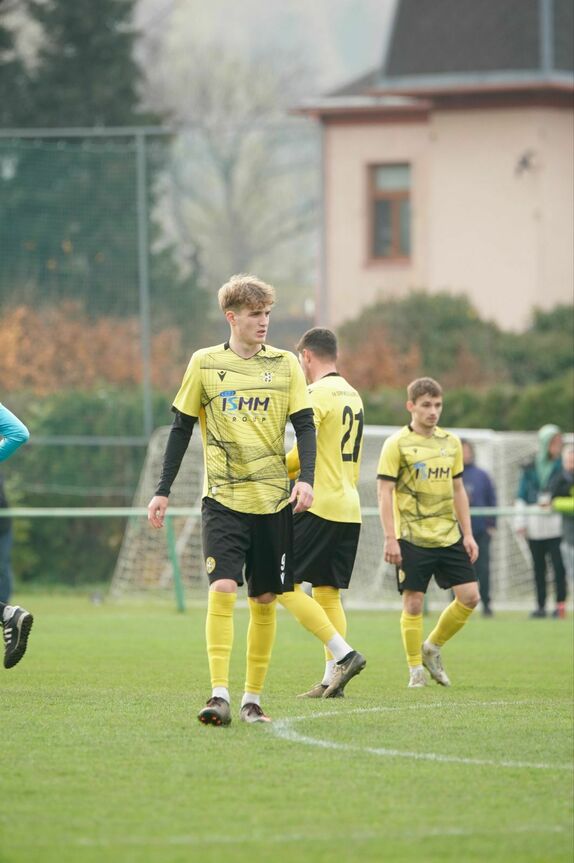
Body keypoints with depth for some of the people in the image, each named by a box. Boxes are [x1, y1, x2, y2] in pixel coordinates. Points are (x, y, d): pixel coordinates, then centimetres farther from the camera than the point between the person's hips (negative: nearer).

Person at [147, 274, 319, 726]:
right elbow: (182, 428, 9)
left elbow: (305, 426, 3)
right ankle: (219, 696, -19)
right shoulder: (205, 364, 3)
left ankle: (253, 697, 15)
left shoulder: (285, 364, 4)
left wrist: (306, 479, -13)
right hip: (223, 498, -2)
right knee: (222, 588, -17)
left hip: (273, 500, 2)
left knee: (265, 599, 4)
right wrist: (163, 491, 6)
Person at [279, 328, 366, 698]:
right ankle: (332, 678, 3)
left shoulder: (317, 393, -10)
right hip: (350, 510, 9)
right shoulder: (353, 396, 17)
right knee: (328, 592, 10)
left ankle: (343, 653, -14)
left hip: (319, 506, -9)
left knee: (284, 584, -6)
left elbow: (304, 452, -19)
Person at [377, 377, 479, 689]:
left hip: (449, 536, 5)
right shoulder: (397, 444, -6)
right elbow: (385, 491, -8)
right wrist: (390, 538, -14)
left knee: (469, 596, -1)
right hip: (412, 538, -5)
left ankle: (432, 648, 19)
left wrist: (467, 534, 12)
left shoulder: (451, 442, 10)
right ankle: (415, 670, 9)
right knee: (413, 603, -3)